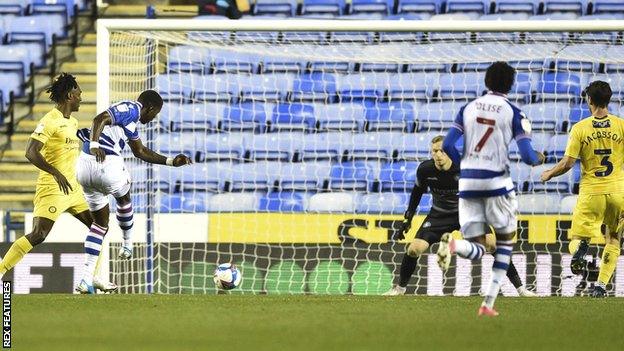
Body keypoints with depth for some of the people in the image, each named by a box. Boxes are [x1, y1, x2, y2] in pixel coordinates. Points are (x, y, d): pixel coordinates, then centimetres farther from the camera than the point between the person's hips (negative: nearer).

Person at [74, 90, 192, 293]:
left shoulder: (131, 117, 27)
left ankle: (86, 280, 7)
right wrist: (94, 145, -33)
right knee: (124, 200, 25)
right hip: (107, 163, -9)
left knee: (100, 222, 16)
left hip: (84, 165, 9)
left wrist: (171, 162, 38)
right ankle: (127, 246, 42)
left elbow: (140, 152, 38)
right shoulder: (131, 109, -4)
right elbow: (100, 119, -20)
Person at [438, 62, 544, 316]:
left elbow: (447, 145, 4)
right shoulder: (513, 114, -2)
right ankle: (489, 303, 5)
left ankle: (452, 245, -30)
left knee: (477, 250, 7)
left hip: (467, 182, 3)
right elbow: (527, 156, -7)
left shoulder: (468, 108, 8)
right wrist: (538, 159, 17)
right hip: (496, 182, -3)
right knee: (506, 239, 17)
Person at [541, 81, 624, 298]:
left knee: (577, 237, 9)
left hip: (591, 192, -1)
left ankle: (579, 249, -29)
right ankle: (601, 285, 6)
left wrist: (549, 174, 13)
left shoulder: (580, 129, -4)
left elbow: (567, 163, -5)